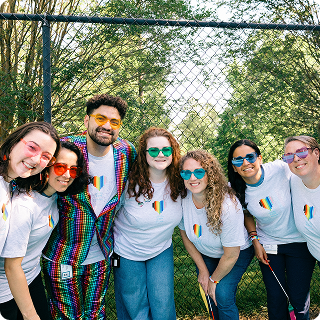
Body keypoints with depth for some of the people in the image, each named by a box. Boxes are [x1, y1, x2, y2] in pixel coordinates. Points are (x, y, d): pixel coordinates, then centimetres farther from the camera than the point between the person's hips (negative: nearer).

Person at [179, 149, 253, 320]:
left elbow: (231, 255, -24)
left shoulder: (228, 206, -37)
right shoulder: (182, 199, -23)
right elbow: (185, 234, -3)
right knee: (209, 295, 4)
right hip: (205, 254, 4)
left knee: (222, 295, -15)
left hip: (237, 253, -4)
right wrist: (202, 269, 0)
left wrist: (214, 279, -10)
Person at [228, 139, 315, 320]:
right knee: (275, 298, 8)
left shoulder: (281, 169, -22)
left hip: (299, 242, -1)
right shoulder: (238, 191, -12)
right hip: (267, 244, 2)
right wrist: (255, 240, -2)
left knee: (299, 298, 5)